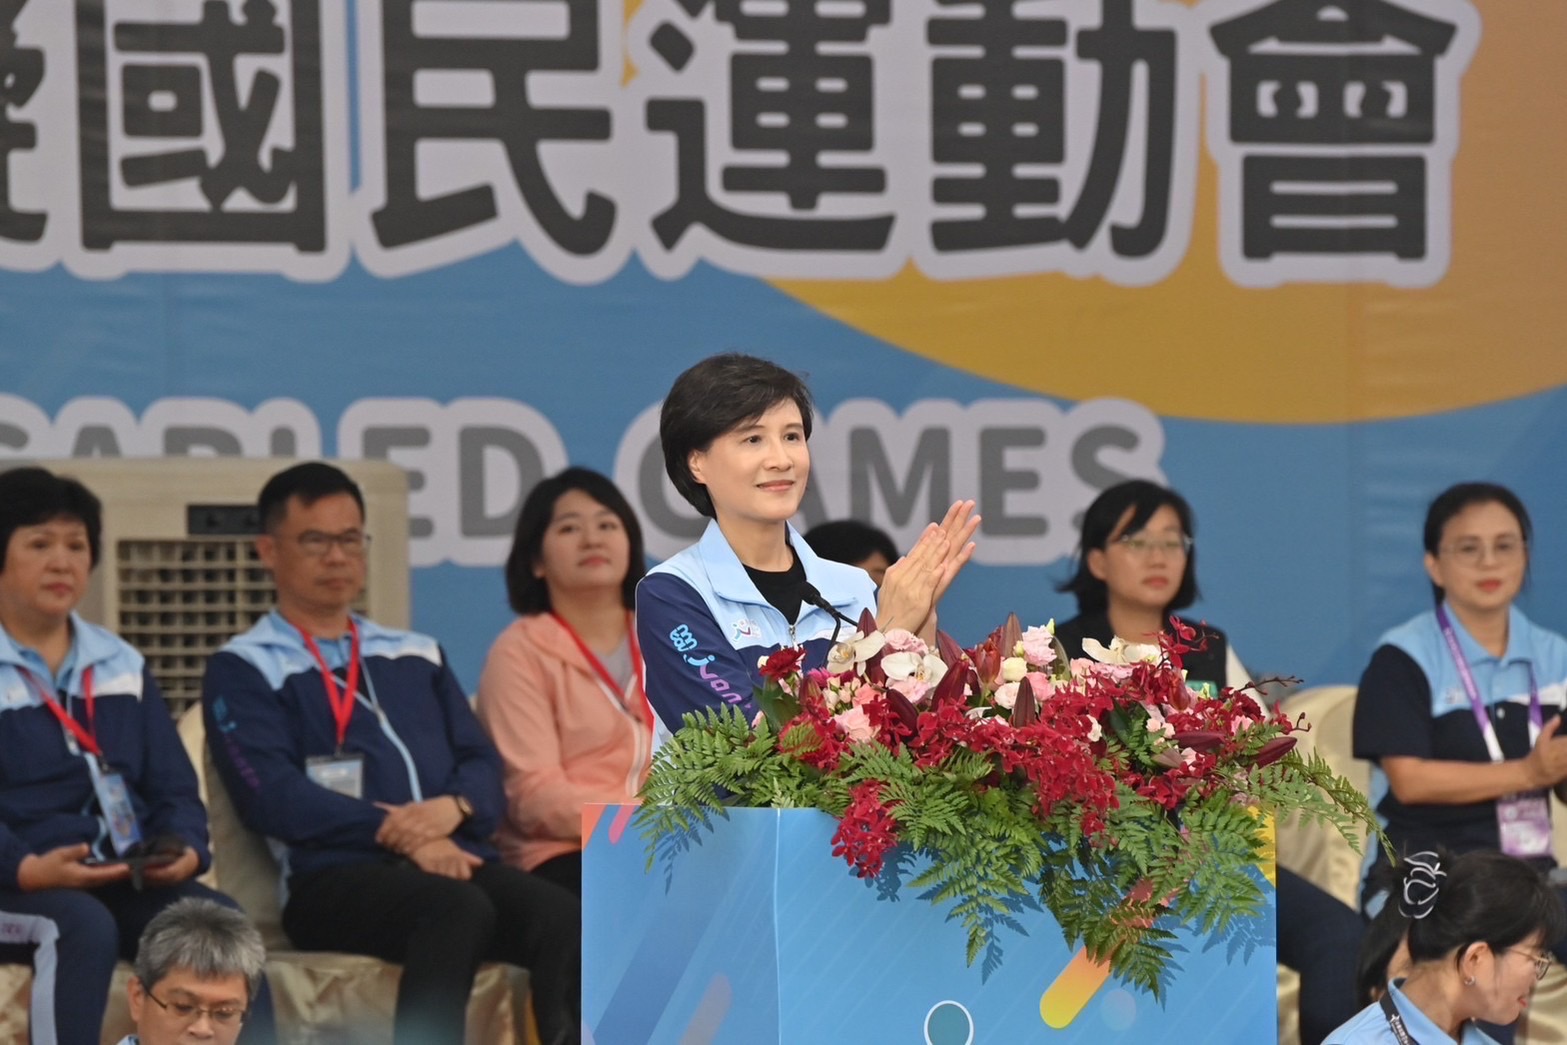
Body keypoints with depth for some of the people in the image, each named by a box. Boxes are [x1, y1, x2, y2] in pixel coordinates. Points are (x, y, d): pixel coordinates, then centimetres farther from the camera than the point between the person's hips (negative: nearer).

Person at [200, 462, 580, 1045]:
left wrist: (453, 807, -8)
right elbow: (273, 795, -5)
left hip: (453, 858, 5)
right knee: (459, 907, -37)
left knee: (563, 920, -28)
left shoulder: (416, 657, 28)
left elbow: (483, 762, 18)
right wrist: (397, 835, -15)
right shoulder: (243, 670, 11)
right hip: (335, 877, -5)